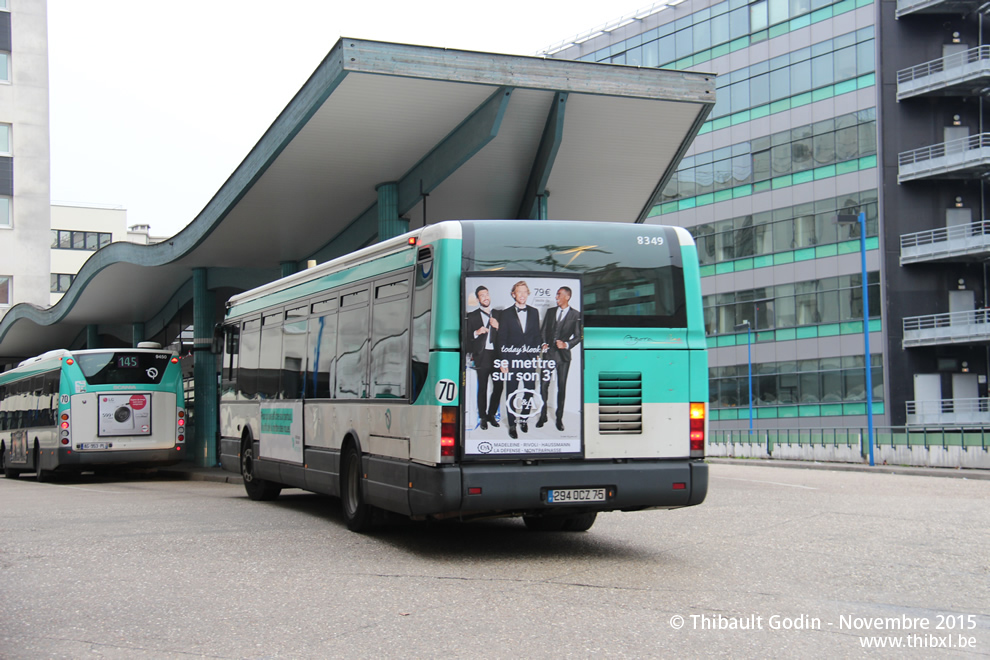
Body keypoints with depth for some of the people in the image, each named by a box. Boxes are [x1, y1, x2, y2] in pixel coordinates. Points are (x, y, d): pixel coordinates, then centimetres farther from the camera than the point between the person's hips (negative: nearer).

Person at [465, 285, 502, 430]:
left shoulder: (498, 315, 14)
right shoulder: (472, 316, 8)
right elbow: (467, 337, 2)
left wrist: (498, 327, -8)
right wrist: (477, 332, -15)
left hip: (496, 355, 2)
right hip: (482, 356, -2)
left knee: (498, 386, -1)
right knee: (482, 388, 0)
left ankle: (491, 414, 15)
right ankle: (483, 417, 11)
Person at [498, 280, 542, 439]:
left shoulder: (534, 312, 9)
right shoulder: (506, 314, 1)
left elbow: (536, 335, 14)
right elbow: (501, 339, -1)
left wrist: (537, 353, 4)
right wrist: (503, 360, -6)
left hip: (529, 360, 2)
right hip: (512, 360, -2)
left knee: (529, 392, 7)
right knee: (511, 394, 3)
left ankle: (524, 420, 25)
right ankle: (512, 425, 12)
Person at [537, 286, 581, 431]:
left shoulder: (575, 315, 0)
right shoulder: (550, 312, 11)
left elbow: (578, 336, 1)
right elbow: (544, 330, 15)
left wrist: (566, 344, -13)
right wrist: (544, 343, -1)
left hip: (563, 354, -3)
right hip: (548, 353, 3)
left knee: (561, 387, 3)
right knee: (543, 385, 0)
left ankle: (559, 418, 12)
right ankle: (543, 416, 10)